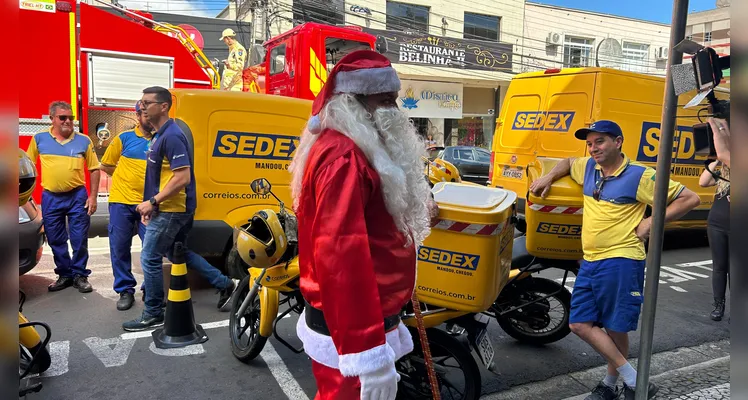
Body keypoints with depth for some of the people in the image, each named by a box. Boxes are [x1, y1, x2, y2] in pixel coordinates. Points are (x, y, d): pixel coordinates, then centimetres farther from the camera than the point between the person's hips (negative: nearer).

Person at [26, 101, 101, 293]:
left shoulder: (84, 140, -1)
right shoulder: (39, 139, 2)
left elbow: (95, 169, 2)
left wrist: (93, 196, -3)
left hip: (77, 196, -1)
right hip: (50, 198, 2)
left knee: (79, 239, 3)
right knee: (56, 240, 10)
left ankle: (79, 275, 16)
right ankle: (64, 274, 24)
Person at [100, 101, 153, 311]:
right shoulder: (124, 138, 1)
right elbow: (106, 165, 10)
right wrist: (127, 178, 6)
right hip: (121, 201, 0)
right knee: (120, 249, 6)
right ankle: (125, 291, 19)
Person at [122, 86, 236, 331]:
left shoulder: (171, 136, -19)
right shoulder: (159, 135, 13)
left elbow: (182, 177, -26)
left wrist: (153, 202, -22)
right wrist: (152, 204, 16)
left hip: (171, 210, -11)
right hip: (172, 208, 11)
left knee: (150, 258, -2)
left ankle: (153, 315, 12)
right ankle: (224, 284, 28)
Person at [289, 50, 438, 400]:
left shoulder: (361, 149, 14)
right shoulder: (343, 157, -22)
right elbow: (340, 254, -32)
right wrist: (368, 354, -33)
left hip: (371, 317, 10)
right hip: (349, 333, -10)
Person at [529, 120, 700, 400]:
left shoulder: (640, 176, -7)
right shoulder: (589, 167, 11)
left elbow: (690, 199, -5)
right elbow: (567, 163, 34)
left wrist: (651, 222, -10)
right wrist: (548, 177, 15)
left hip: (621, 261, -7)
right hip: (590, 262, 7)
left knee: (616, 328, 2)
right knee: (580, 324, 3)